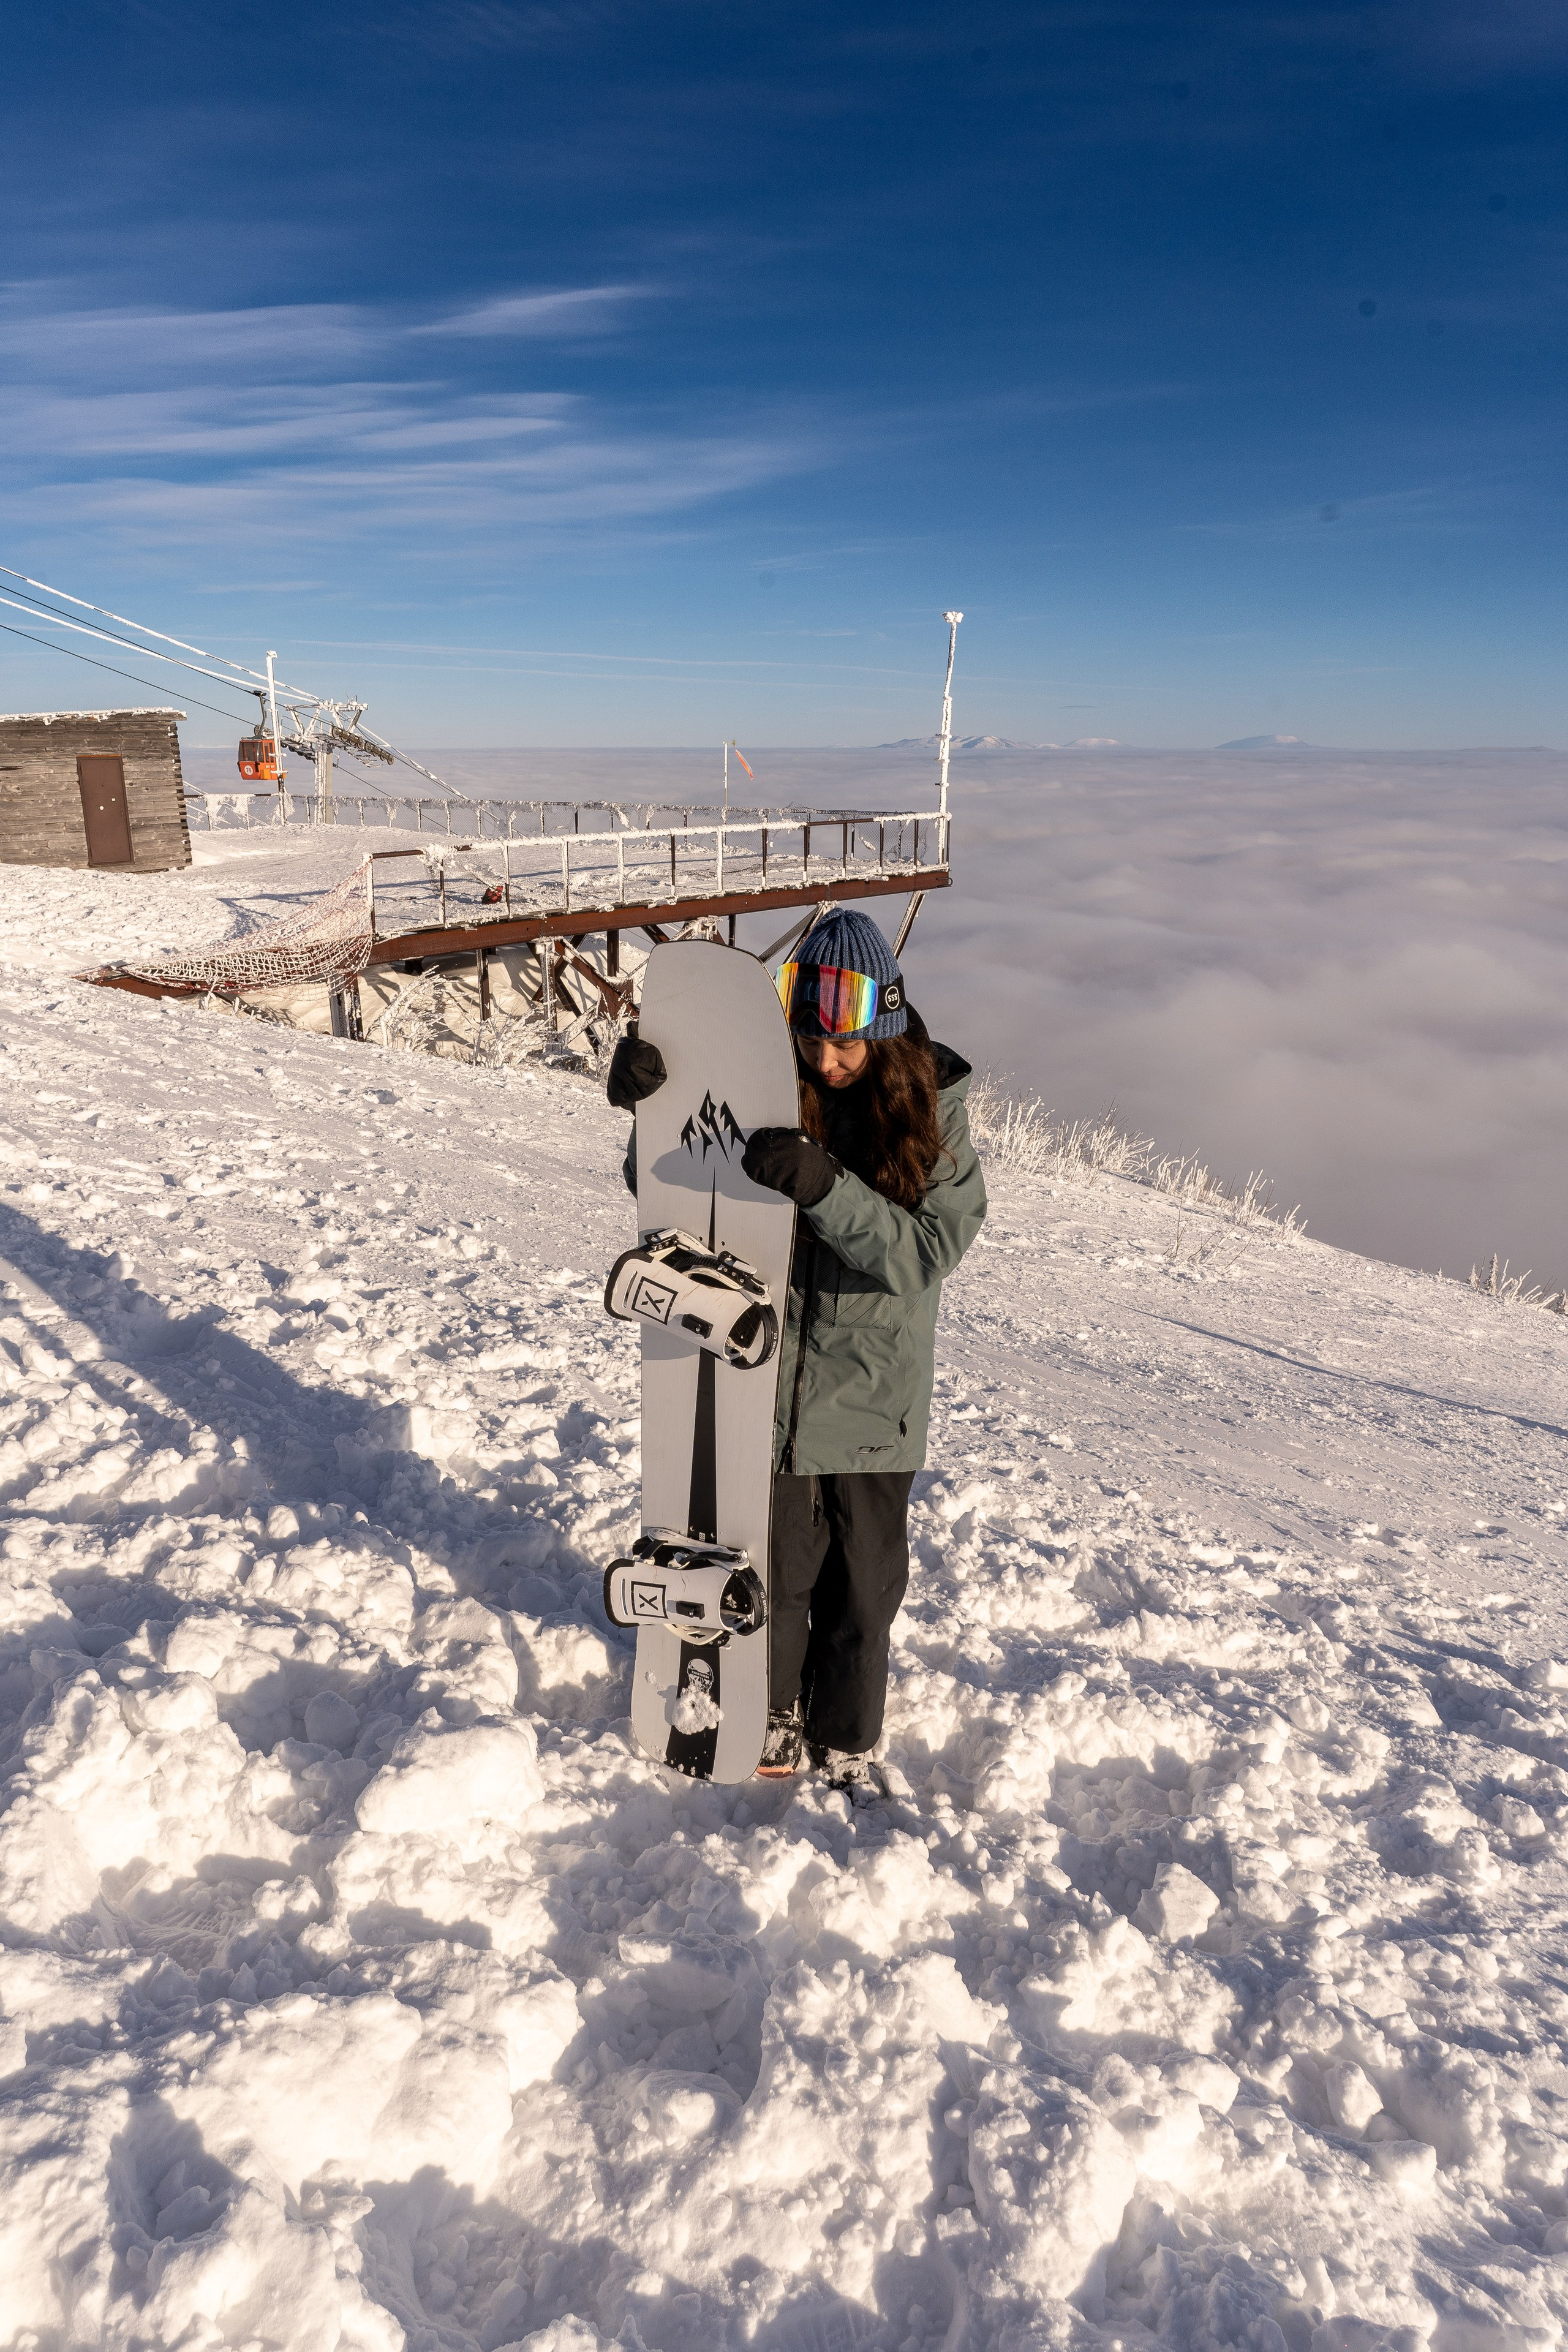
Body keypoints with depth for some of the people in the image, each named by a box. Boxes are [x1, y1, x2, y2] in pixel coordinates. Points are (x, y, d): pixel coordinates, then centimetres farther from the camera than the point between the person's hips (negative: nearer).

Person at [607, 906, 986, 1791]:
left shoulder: (933, 1106, -10)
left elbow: (928, 1248, -20)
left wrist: (826, 1187, -34)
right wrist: (650, 1109, -21)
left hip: (875, 1396, 0)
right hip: (768, 1381, 0)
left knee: (864, 1584, 16)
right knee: (774, 1569, 17)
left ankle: (847, 1741, 41)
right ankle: (772, 1717, 44)